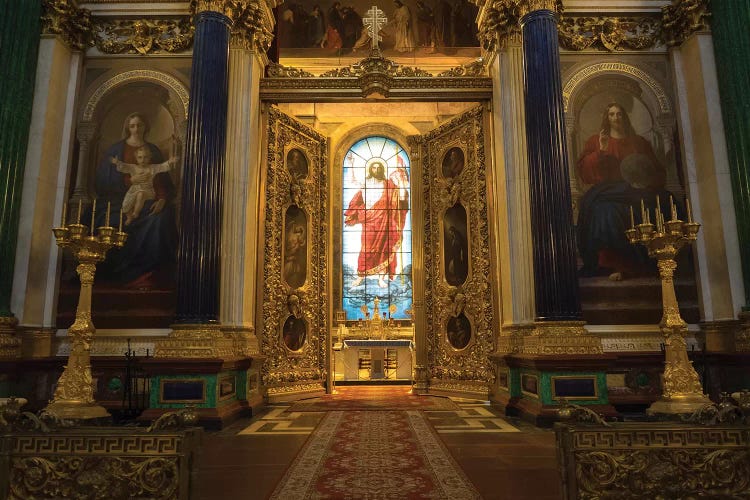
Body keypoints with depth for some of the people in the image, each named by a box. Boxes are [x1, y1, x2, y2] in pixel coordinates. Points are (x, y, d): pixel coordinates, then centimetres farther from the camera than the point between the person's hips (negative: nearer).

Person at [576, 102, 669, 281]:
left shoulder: (639, 142, 22)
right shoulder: (595, 141, 19)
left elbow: (658, 172, 19)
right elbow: (583, 169, 5)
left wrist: (645, 182, -3)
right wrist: (601, 151, -8)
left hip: (633, 191, 2)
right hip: (606, 191, -1)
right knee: (604, 211, -34)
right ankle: (618, 264, -31)